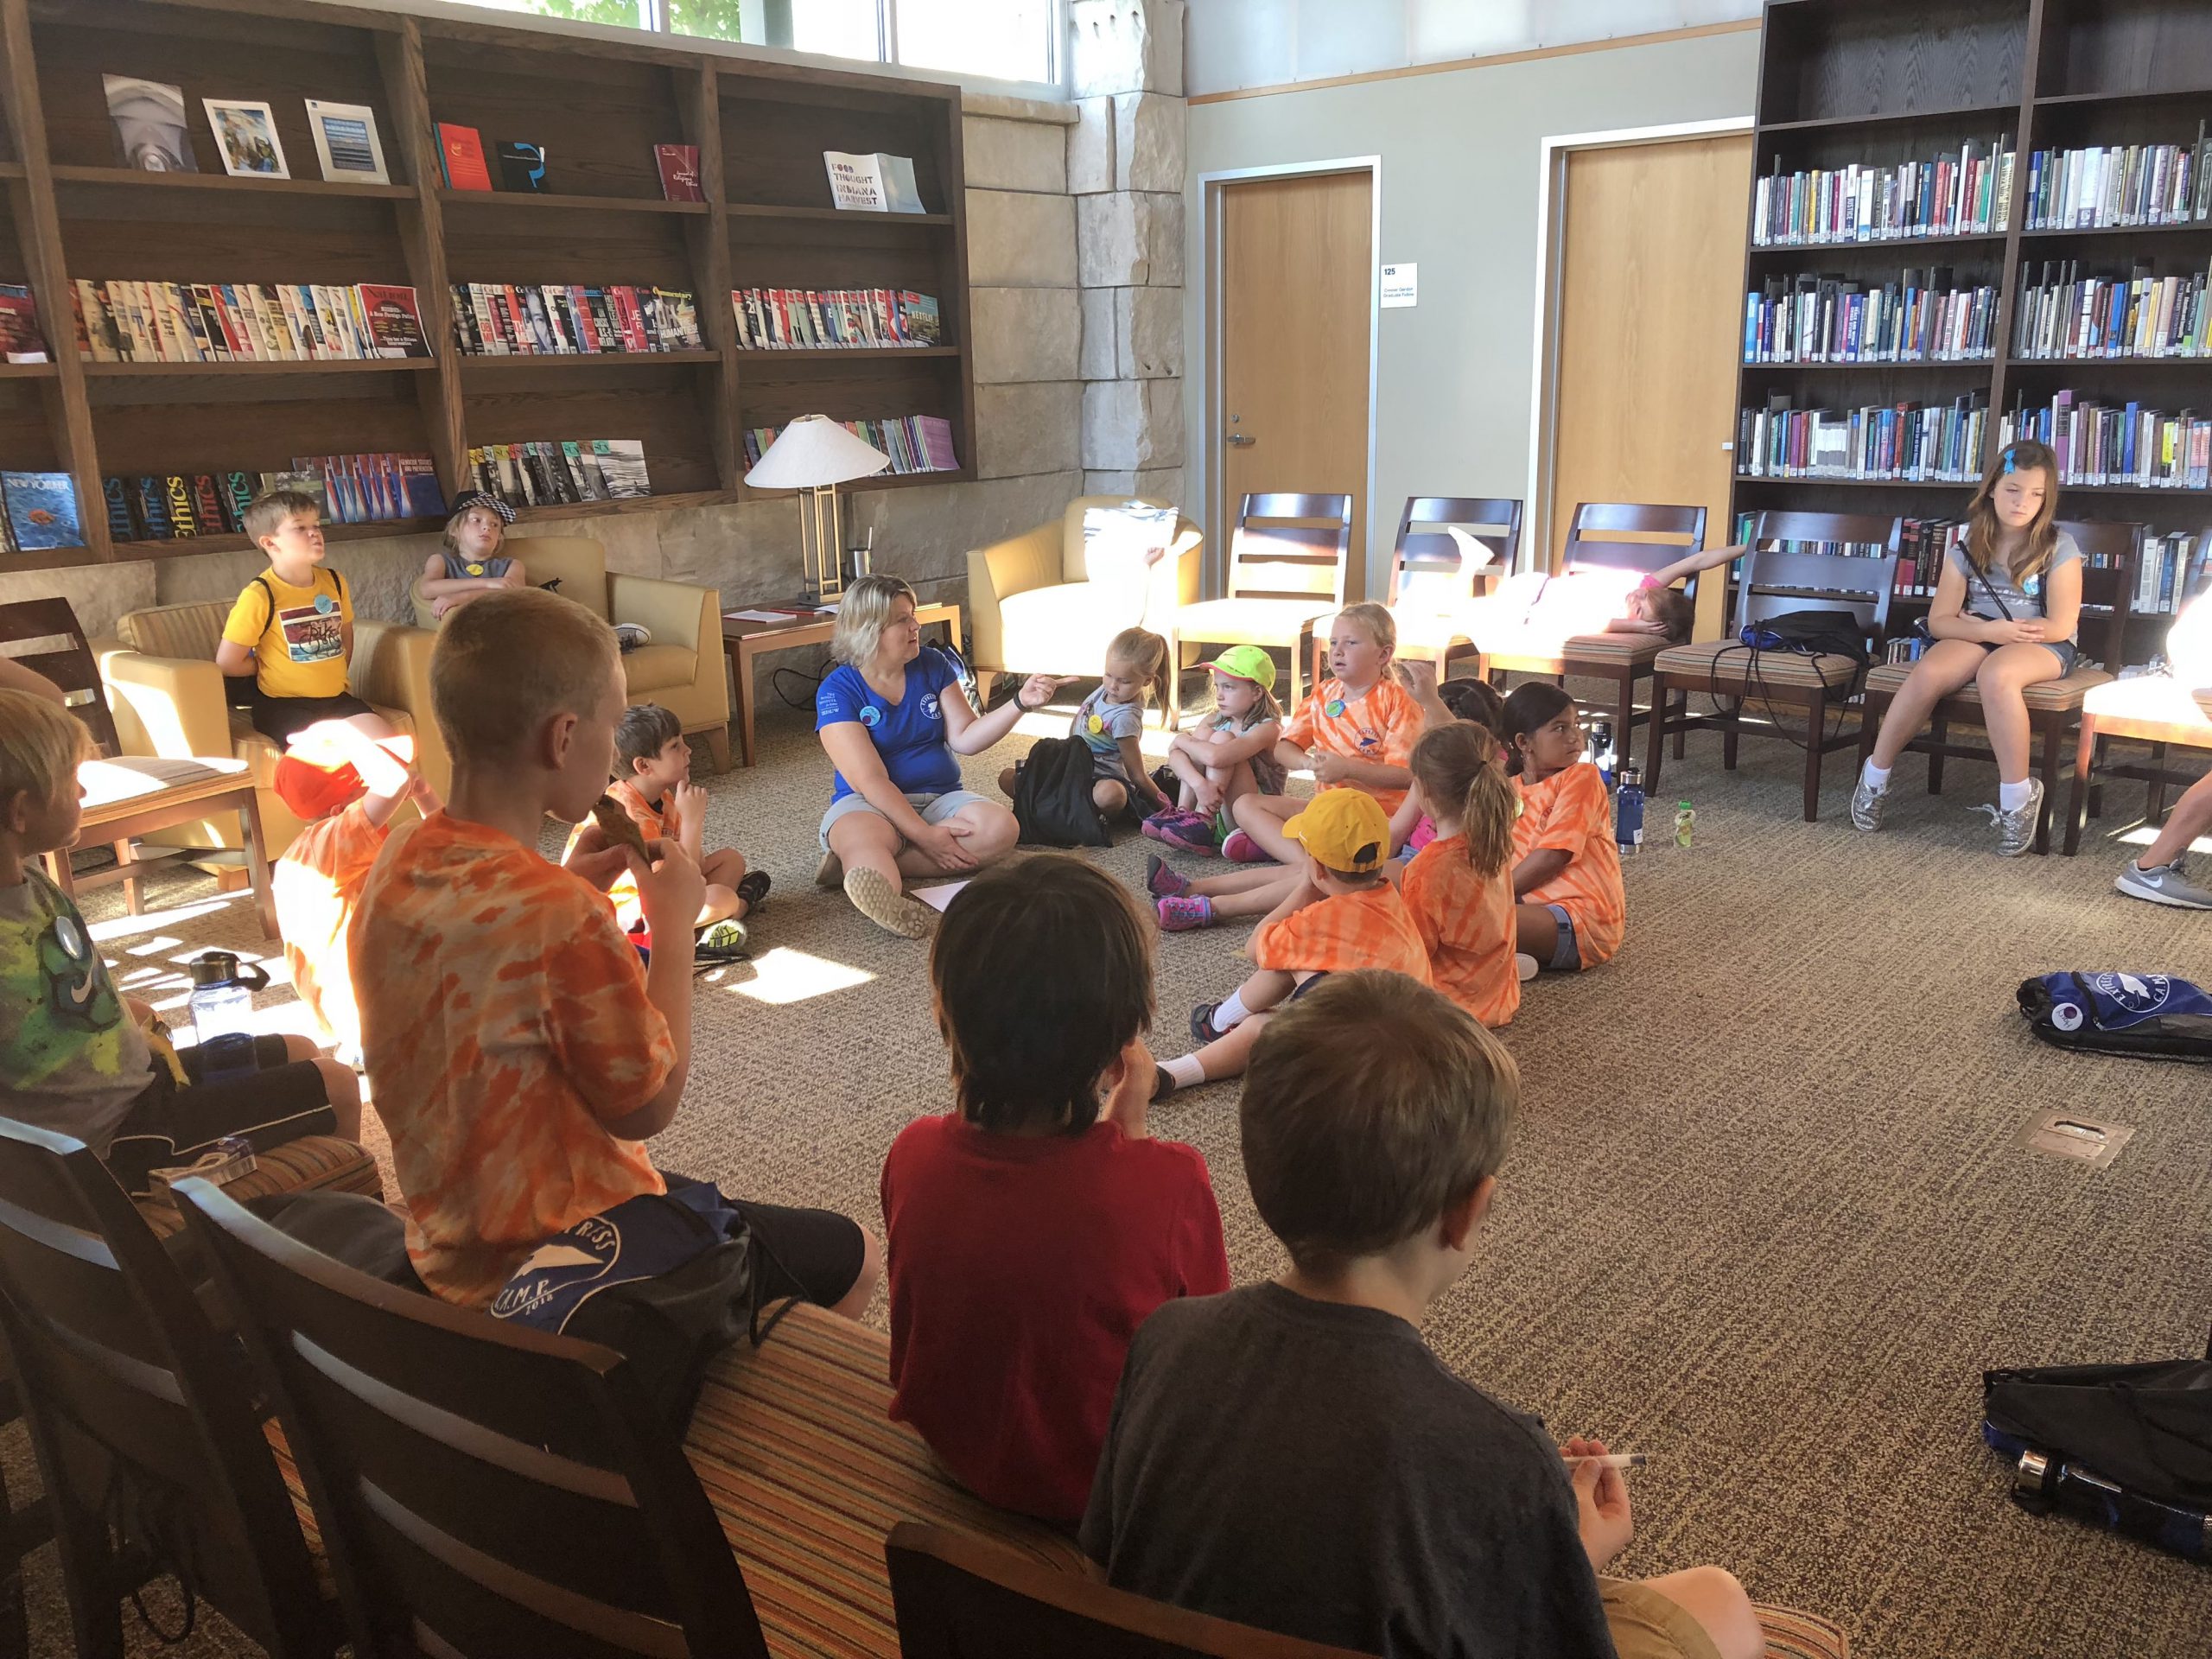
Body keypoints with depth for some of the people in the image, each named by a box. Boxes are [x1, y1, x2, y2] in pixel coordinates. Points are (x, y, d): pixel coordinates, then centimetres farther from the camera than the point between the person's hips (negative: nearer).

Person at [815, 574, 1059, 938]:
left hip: (939, 798, 4)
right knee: (861, 839, -39)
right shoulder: (839, 690, -9)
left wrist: (1021, 702, -13)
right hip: (870, 804, -4)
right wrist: (924, 835, -26)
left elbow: (965, 739, 1)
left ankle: (863, 868, -32)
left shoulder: (933, 666, 5)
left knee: (1001, 828, -28)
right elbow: (871, 780, -16)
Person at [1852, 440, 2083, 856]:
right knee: (1928, 672, -32)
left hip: (2042, 646, -3)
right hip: (1977, 639, 3)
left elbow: (2062, 626, -11)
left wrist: (1989, 627, -12)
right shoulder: (1967, 548, 3)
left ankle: (2018, 798, -28)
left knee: (1996, 675, -40)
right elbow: (1939, 621, -1)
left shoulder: (2059, 547, -5)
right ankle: (1876, 776, -17)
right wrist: (1988, 630, -21)